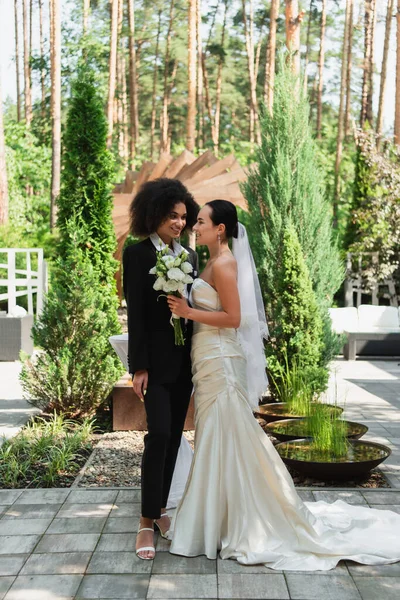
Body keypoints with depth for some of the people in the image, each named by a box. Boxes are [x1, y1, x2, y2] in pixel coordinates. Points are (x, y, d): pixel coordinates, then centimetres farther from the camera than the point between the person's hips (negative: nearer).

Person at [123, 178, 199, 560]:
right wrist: (138, 367, -14)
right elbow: (135, 313, -10)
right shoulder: (138, 254, -6)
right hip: (156, 360, -6)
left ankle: (161, 509, 22)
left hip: (185, 360, 6)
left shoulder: (189, 255, 11)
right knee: (159, 434, -11)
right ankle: (147, 522, -3)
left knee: (174, 436, 10)